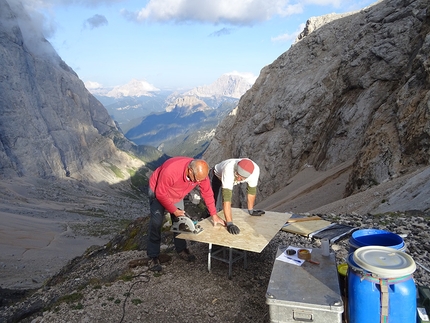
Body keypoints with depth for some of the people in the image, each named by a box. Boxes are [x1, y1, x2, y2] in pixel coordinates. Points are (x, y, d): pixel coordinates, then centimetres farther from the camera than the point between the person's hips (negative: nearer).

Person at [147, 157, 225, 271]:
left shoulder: (201, 173, -27)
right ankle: (153, 257, -2)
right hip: (157, 191, -5)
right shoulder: (170, 170, -43)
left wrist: (214, 215, -9)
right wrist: (174, 211, -22)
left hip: (177, 196, 5)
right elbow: (161, 194, -30)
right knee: (156, 223, -11)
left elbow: (207, 193, -12)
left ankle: (181, 249, 19)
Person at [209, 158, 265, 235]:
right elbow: (226, 197, -49)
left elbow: (251, 190, -15)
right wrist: (229, 224, -52)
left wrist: (251, 210, -4)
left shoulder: (255, 170, -33)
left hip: (230, 182, 4)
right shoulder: (229, 170, -47)